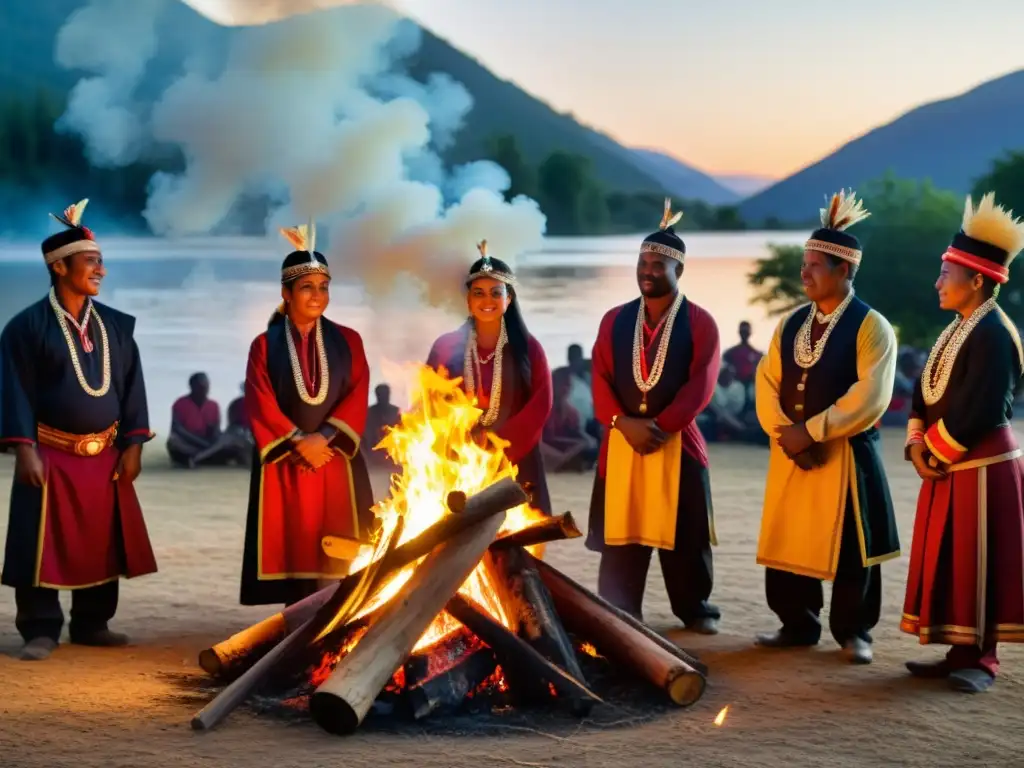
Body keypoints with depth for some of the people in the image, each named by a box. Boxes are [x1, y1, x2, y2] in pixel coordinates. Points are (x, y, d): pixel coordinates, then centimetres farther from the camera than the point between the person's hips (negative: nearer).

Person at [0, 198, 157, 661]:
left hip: (105, 457, 4)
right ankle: (41, 631, 6)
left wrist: (133, 446, 2)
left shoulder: (116, 326, 7)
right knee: (45, 545, -2)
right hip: (50, 456, -4)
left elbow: (132, 387, 9)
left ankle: (91, 624, 21)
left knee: (101, 544, 8)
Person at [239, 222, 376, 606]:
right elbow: (260, 405, -3)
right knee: (292, 546, -3)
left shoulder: (348, 341, 8)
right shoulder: (265, 345, 4)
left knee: (335, 556, -4)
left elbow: (357, 397, 0)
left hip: (336, 460, 1)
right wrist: (298, 443, -12)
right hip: (286, 463, -1)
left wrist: (325, 437, -13)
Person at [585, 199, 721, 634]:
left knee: (683, 532, 4)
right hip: (621, 440, 2)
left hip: (677, 441, -2)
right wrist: (624, 423, -13)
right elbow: (600, 379, 3)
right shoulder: (615, 320, 10)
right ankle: (617, 614, 8)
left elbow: (700, 387, -9)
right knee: (620, 531, 2)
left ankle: (695, 609, 19)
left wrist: (659, 427, -17)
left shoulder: (700, 324, 0)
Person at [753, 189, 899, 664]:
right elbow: (767, 383, 6)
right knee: (787, 543, 9)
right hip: (790, 454, 6)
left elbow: (870, 397, -19)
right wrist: (784, 433, -12)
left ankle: (853, 632, 16)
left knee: (850, 550, 2)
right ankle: (798, 626, 22)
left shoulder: (870, 327, -9)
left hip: (846, 455, -6)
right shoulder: (790, 325, 11)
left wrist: (811, 431, -20)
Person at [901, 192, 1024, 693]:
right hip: (948, 466, 9)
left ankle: (980, 659, 5)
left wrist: (936, 450, -13)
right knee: (947, 558, 11)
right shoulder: (957, 330, 13)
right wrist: (918, 445, -2)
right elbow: (926, 393, 14)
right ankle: (959, 652, 19)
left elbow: (979, 410, -24)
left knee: (976, 562, -3)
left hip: (982, 467, -9)